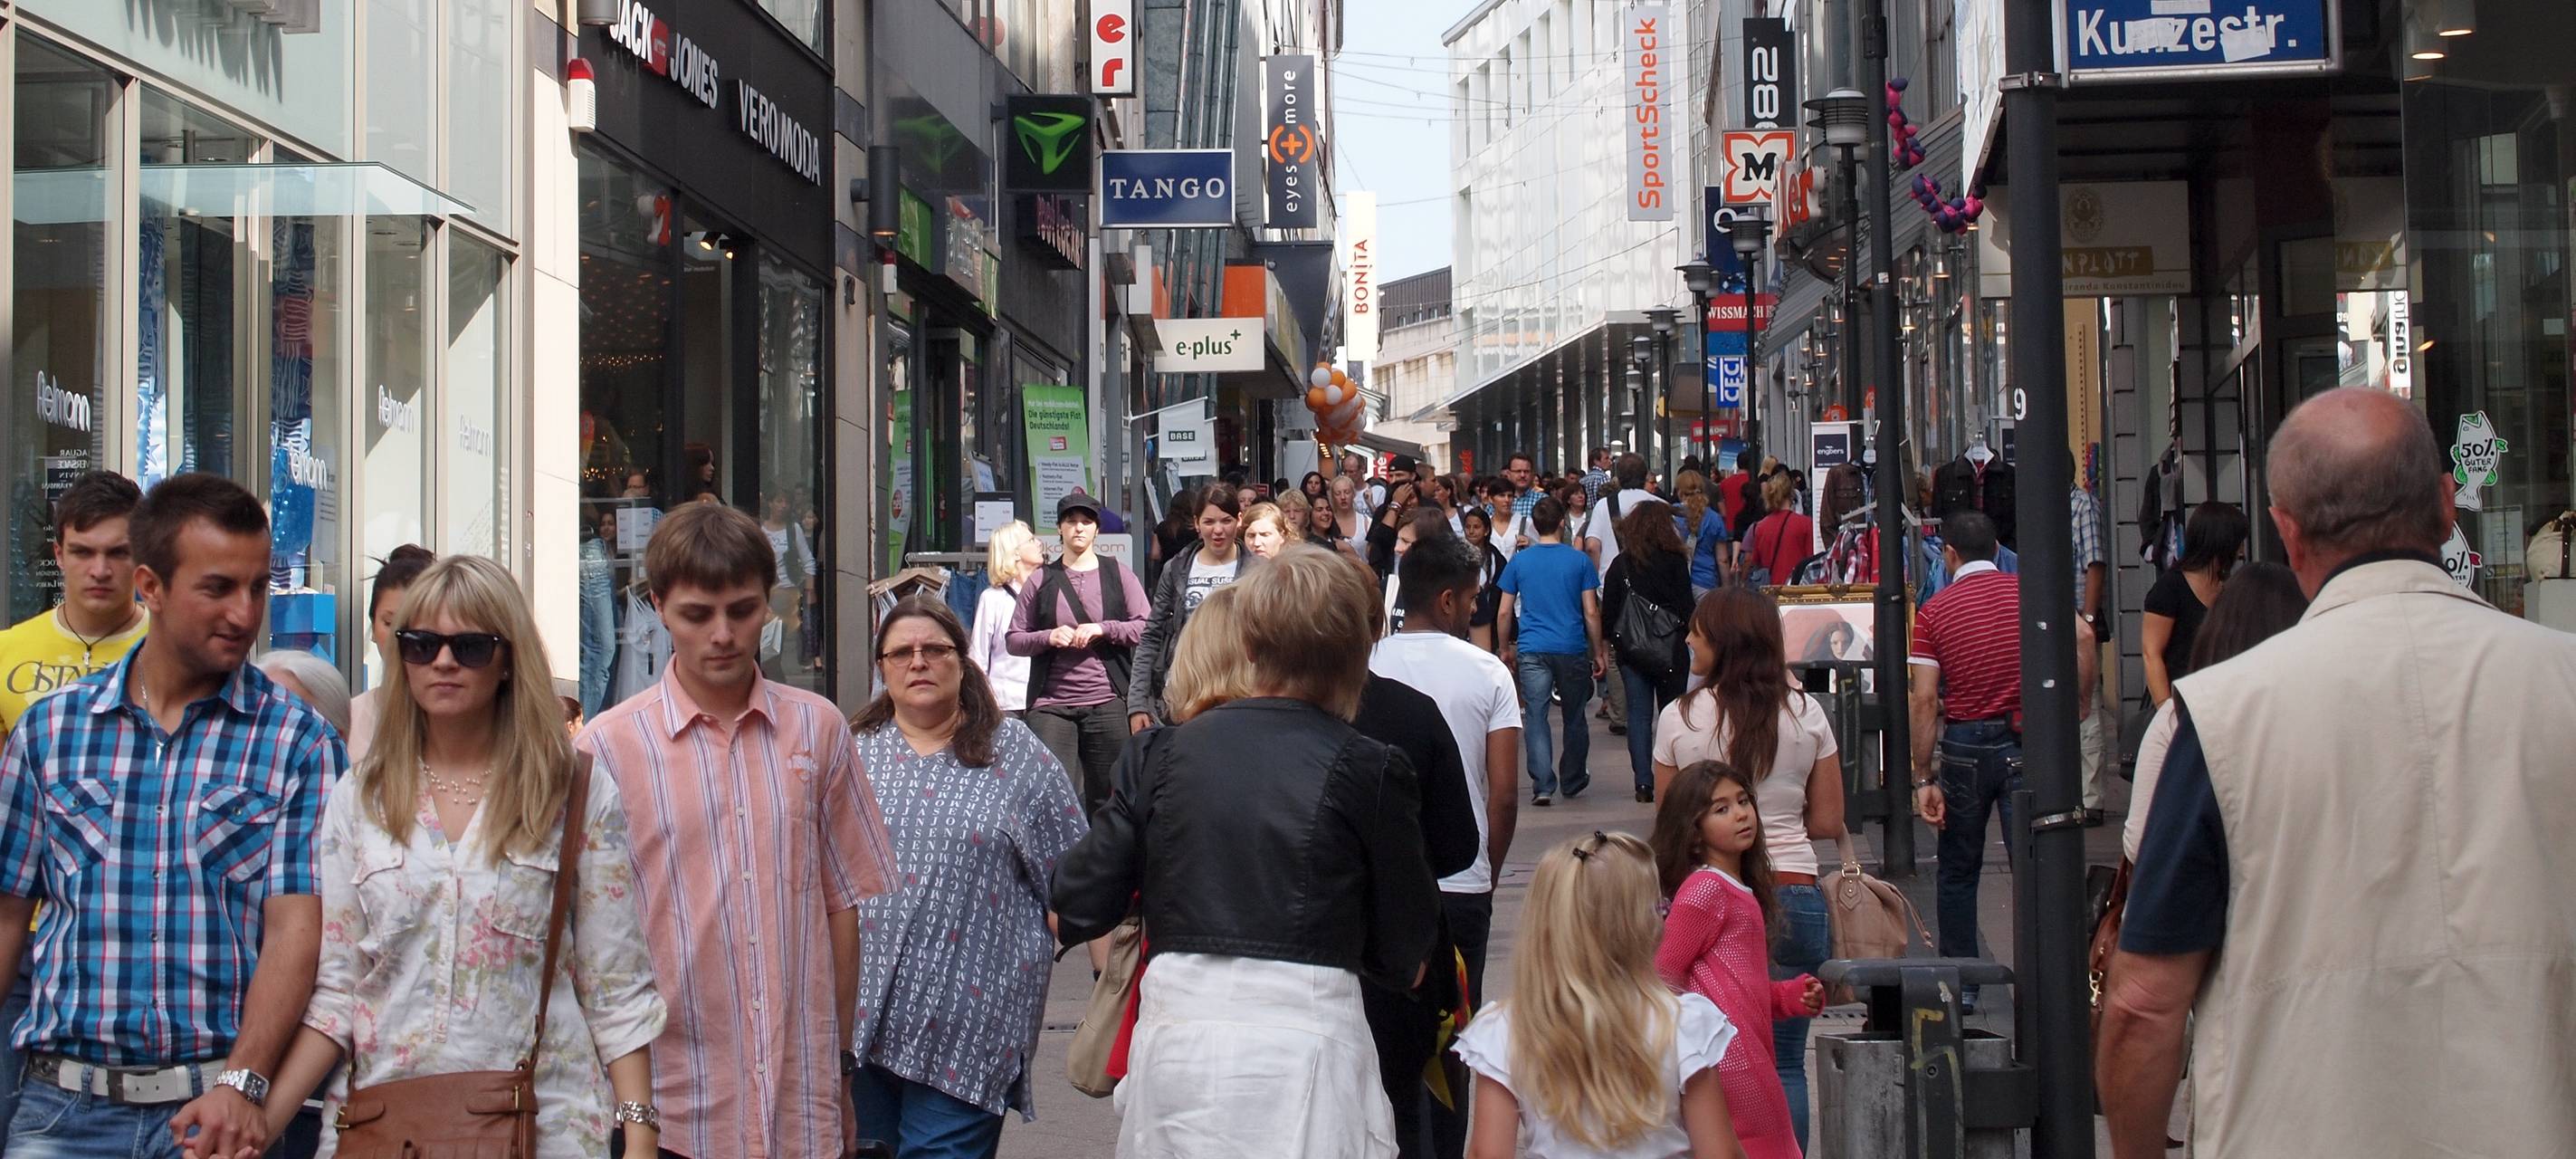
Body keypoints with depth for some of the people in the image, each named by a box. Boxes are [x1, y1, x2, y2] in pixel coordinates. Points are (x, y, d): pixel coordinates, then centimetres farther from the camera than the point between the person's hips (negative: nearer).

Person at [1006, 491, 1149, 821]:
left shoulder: (1117, 574, 8)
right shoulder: (1041, 580, 9)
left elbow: (1147, 628, 2)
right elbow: (1013, 639, 9)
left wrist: (1103, 629, -11)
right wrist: (1048, 638, -10)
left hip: (1107, 703, 0)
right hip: (1051, 704, 0)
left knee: (1105, 798, 5)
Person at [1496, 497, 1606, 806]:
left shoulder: (1519, 561, 3)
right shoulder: (1579, 561, -1)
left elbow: (1504, 613, 5)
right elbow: (1591, 613, -1)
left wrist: (1506, 649, 17)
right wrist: (1599, 653, 8)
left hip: (1532, 650, 0)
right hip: (1573, 650, 0)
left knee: (1537, 718, 0)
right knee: (1574, 718, 14)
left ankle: (1543, 786, -10)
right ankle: (1573, 782, 26)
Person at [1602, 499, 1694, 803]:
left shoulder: (1621, 564, 0)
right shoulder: (1675, 562, -7)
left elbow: (1608, 611, 2)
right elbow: (1687, 608, -7)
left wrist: (1610, 642, 13)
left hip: (1632, 650, 2)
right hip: (1670, 650, -2)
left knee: (1639, 714, 5)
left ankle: (1643, 783, -3)